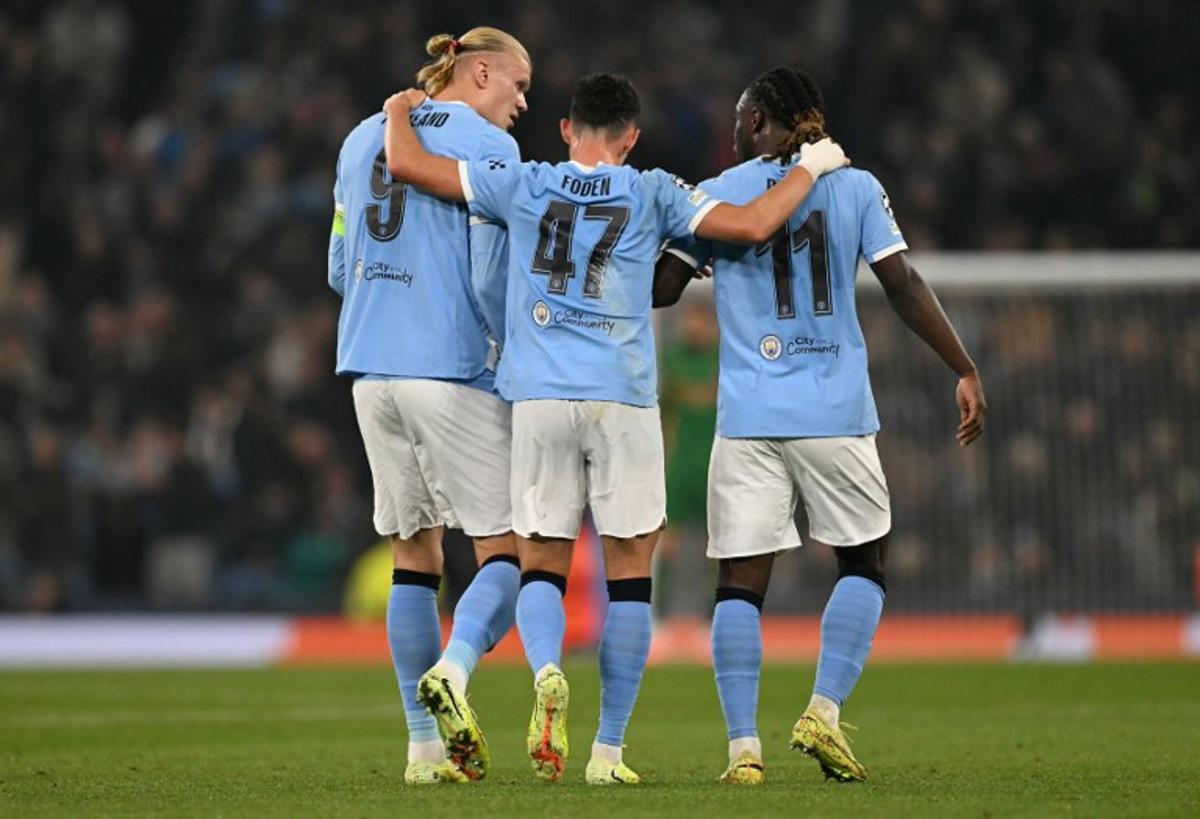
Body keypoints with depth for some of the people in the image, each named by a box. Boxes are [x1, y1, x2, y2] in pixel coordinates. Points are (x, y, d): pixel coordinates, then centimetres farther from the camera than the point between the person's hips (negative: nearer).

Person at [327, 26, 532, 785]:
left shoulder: (363, 140, 15)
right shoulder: (487, 146, -5)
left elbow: (340, 269, 19)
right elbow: (491, 277, -11)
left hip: (371, 368, 6)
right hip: (454, 372, -6)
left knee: (414, 554, 11)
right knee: (508, 549, -1)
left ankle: (425, 745, 7)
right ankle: (454, 666, -28)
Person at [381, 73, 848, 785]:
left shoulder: (523, 185, 6)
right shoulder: (652, 194, 3)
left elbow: (407, 163, 7)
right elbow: (752, 224, -1)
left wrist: (401, 110, 27)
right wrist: (810, 167, 16)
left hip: (538, 398, 1)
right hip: (624, 401, -1)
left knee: (542, 563, 9)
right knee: (630, 571, 7)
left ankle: (548, 673, -23)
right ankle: (609, 750, 4)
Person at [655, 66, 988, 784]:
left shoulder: (716, 196, 4)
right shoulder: (856, 188, 5)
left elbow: (662, 288, 3)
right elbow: (905, 286, 0)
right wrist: (966, 371, 3)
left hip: (748, 419, 0)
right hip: (836, 414, 0)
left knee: (740, 583, 3)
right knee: (865, 564, 16)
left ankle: (743, 746, -7)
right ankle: (825, 712, -1)